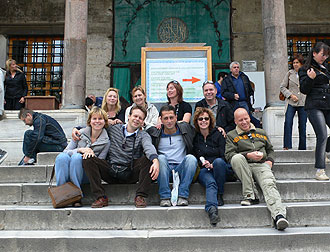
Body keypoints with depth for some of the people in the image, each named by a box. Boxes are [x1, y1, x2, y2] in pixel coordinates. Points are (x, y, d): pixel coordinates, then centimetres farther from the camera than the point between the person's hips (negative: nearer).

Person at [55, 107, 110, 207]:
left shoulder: (106, 142, 2)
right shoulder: (81, 133, 5)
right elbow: (66, 151, 2)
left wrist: (92, 154, -18)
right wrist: (81, 150, -16)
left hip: (87, 175, -1)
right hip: (69, 172, 2)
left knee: (77, 157, -32)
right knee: (62, 156, -31)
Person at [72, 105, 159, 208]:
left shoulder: (143, 135, 5)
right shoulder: (113, 128, 13)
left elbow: (149, 147, -17)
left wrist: (155, 160, -38)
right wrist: (77, 129, 9)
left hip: (130, 174, -2)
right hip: (110, 172, 2)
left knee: (148, 159, -27)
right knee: (87, 159, -18)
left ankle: (140, 196, -19)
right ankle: (101, 197, -17)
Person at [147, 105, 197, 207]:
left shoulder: (186, 128, 9)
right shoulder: (155, 133, 5)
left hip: (181, 168, 1)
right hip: (164, 169, 0)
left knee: (191, 158, -28)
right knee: (161, 158, -31)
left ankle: (183, 195, -24)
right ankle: (165, 197, -27)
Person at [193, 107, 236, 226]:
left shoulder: (218, 134, 10)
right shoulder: (194, 137, 12)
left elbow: (223, 155, 2)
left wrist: (213, 165, -14)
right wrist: (203, 163, -5)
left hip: (221, 168, 1)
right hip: (203, 170, 0)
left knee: (218, 161, -34)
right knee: (210, 182, -33)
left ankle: (220, 195, -23)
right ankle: (212, 209, -57)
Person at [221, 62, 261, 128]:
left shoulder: (244, 77, 17)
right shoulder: (226, 80, 5)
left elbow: (250, 90, 22)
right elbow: (223, 93, -4)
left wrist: (251, 96, 6)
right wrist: (233, 95, -18)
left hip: (245, 103, 3)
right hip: (234, 104, -2)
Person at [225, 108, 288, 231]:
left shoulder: (261, 132, 27)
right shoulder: (231, 136, 15)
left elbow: (270, 149, 34)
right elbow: (229, 154, 1)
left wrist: (270, 160, 11)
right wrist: (248, 155, -11)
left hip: (262, 165, 1)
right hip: (245, 167, -1)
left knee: (269, 184, -30)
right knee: (237, 158, -36)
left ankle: (279, 215, -52)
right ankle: (251, 195, -31)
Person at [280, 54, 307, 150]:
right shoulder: (290, 73, 6)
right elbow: (282, 87, 6)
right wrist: (290, 95, -7)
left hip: (303, 103, 1)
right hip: (291, 103, -1)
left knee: (302, 125, 4)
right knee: (288, 123, -13)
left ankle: (302, 147, 15)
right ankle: (287, 146, -7)